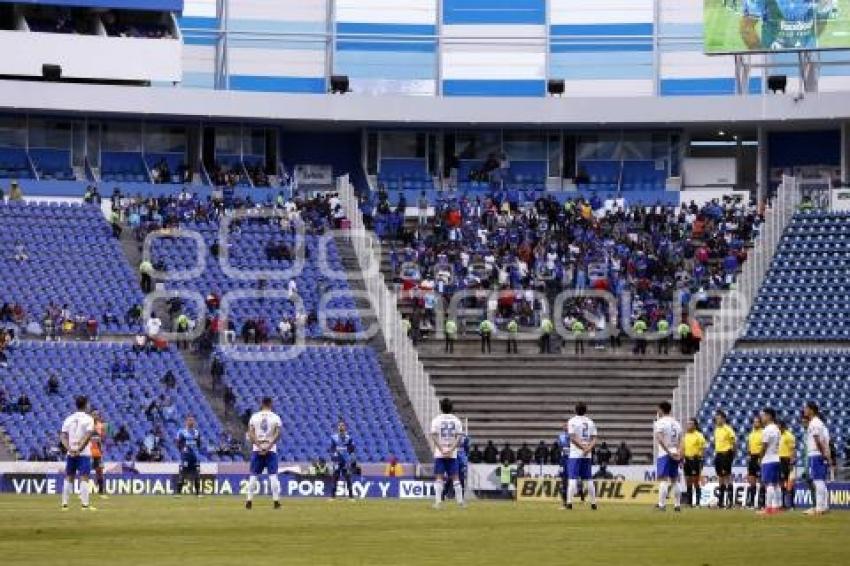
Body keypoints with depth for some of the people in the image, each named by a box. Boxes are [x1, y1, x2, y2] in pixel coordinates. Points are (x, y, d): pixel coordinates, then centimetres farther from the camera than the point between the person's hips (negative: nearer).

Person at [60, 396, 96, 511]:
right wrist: (79, 449, -17)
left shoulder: (69, 419, 10)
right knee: (84, 478, -5)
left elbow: (63, 436, 2)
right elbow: (88, 436, -16)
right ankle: (85, 504, -10)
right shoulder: (88, 419, -5)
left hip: (70, 453, 4)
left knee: (68, 478, 10)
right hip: (84, 454, -4)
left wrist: (69, 449, -7)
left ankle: (64, 504, 8)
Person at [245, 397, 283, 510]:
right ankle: (276, 501, -5)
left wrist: (259, 446, -12)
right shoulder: (275, 417, 0)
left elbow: (251, 434, -6)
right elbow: (278, 434, -12)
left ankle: (249, 500, 1)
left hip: (257, 449, 1)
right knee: (273, 475, 0)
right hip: (271, 450, -1)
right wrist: (268, 447, -14)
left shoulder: (254, 417, 3)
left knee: (253, 475, 6)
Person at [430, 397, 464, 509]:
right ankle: (460, 501, 1)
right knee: (455, 477, 6)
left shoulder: (437, 420, -1)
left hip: (439, 453, -2)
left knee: (439, 477, -2)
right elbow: (459, 437, -3)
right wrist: (451, 449, -8)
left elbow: (434, 436, -8)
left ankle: (438, 501, -10)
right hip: (452, 454, 2)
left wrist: (441, 450, -9)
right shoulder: (456, 420, 5)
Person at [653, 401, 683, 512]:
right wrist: (679, 454, 3)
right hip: (675, 454, 6)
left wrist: (668, 452, -18)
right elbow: (680, 441, 9)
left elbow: (660, 439, -18)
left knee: (663, 480, -10)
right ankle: (677, 505, 12)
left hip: (664, 454, -6)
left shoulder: (660, 422, -7)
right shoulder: (676, 423, 14)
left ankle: (662, 505, -16)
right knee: (674, 480, 12)